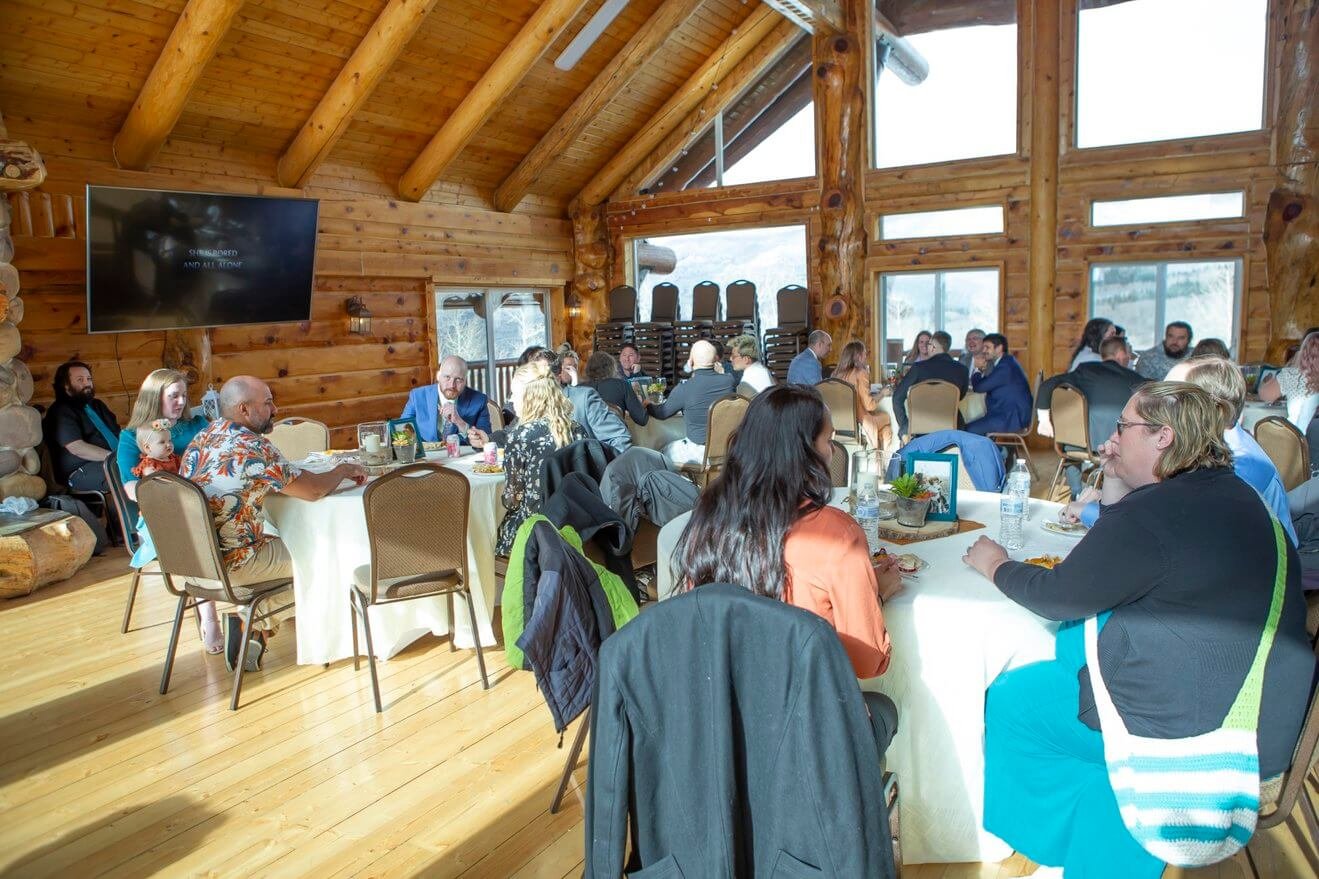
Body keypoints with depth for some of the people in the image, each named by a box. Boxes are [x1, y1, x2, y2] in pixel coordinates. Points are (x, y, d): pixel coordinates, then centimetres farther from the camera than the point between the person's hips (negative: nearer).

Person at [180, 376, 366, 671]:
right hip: (228, 563, -8)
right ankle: (259, 631, 14)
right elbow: (313, 490, -18)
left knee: (276, 540, 28)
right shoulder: (253, 447, -21)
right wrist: (344, 470, 3)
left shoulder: (203, 437, 5)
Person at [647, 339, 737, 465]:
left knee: (665, 452, 19)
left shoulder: (684, 389, -18)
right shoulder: (729, 381, -9)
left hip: (699, 451, -5)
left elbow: (662, 413, 1)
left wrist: (648, 405, 22)